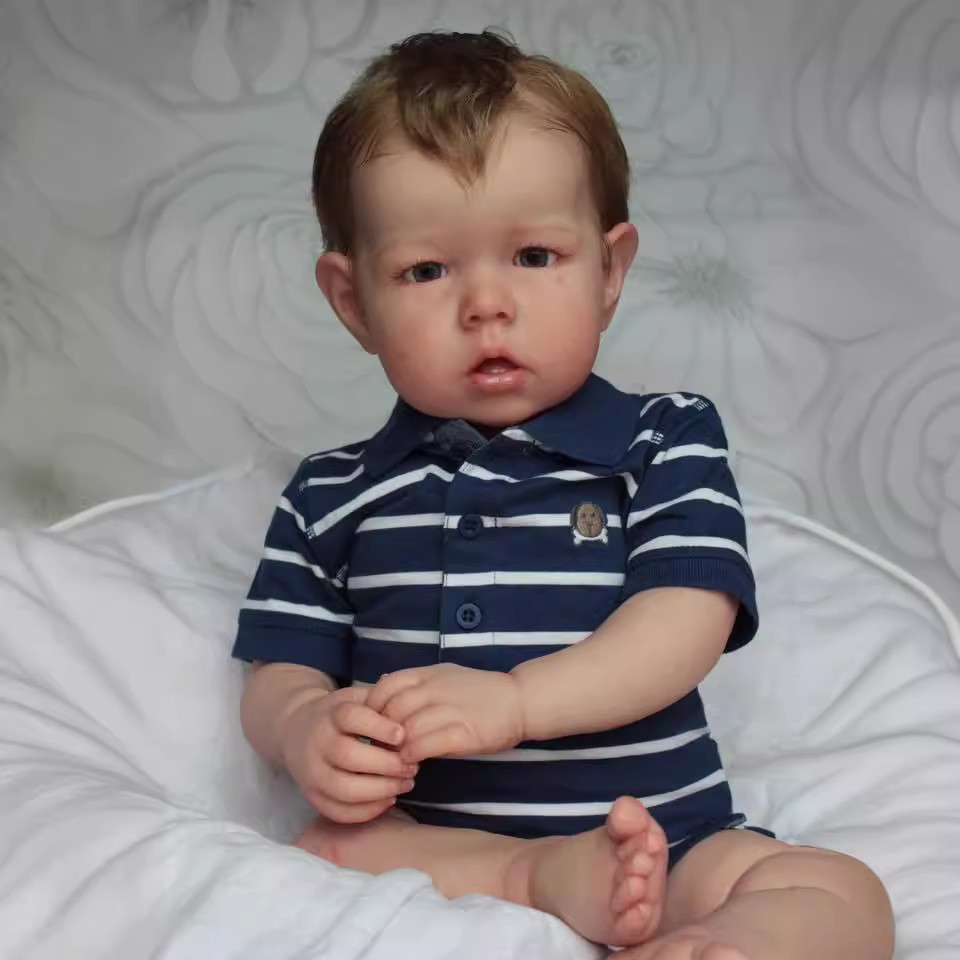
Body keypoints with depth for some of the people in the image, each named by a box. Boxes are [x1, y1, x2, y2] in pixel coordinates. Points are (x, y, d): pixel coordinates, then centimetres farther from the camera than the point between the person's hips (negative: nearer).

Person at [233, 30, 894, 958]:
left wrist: (515, 700, -24)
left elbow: (685, 627, -9)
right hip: (427, 843, 2)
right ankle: (555, 881, -27)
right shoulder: (332, 497, 9)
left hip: (657, 835, -1)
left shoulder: (663, 442, 3)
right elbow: (278, 675, 7)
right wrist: (308, 732, -18)